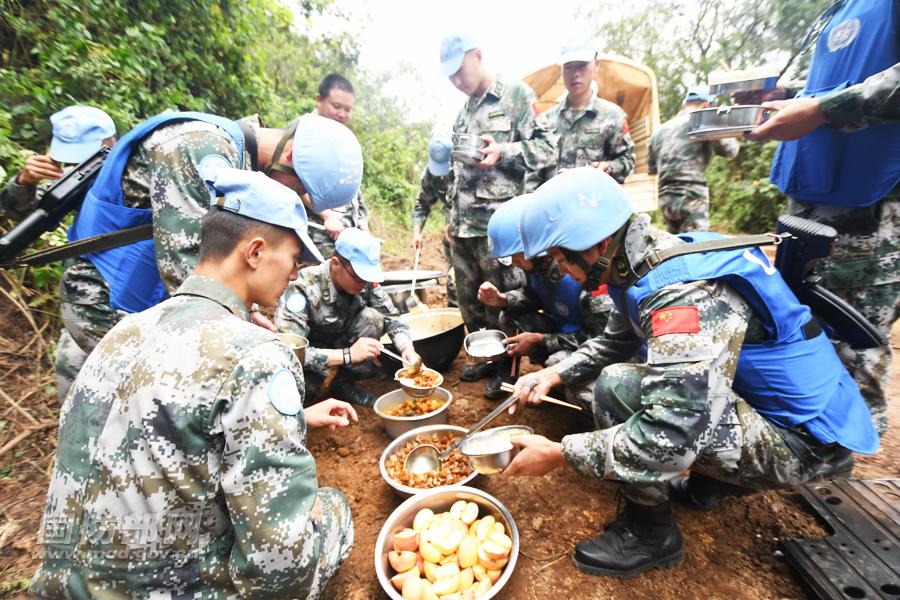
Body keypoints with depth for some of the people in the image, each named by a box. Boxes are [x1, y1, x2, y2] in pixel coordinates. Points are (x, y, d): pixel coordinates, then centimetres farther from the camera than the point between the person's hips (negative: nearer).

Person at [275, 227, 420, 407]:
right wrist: (347, 355, -42)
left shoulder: (365, 281, -19)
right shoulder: (303, 288, -33)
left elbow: (391, 316, -11)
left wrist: (407, 348, -30)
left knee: (373, 317, -22)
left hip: (339, 341, 5)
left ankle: (344, 383, -2)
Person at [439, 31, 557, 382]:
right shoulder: (465, 111, 22)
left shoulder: (516, 95, 1)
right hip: (463, 223, 8)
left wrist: (503, 152, -19)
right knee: (468, 300, 12)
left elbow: (548, 148, -5)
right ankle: (486, 359, 29)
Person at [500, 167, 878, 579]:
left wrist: (559, 455, -27)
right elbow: (614, 342, 11)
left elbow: (669, 440, -38)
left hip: (801, 439, -9)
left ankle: (650, 532, -3)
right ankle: (712, 480, 20)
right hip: (758, 403, 9)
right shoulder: (646, 263, -4)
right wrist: (555, 373, -3)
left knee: (617, 387, -28)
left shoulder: (686, 295, -33)